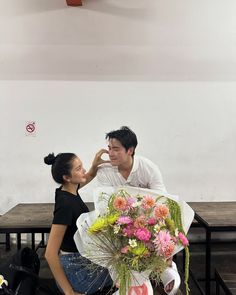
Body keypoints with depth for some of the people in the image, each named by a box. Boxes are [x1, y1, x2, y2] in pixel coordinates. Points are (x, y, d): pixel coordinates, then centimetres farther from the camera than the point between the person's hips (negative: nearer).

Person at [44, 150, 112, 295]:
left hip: (80, 259, 8)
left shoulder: (69, 190, -3)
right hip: (75, 269, -8)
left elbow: (88, 177, 20)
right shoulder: (65, 204, -27)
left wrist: (95, 165, -3)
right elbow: (50, 254, -27)